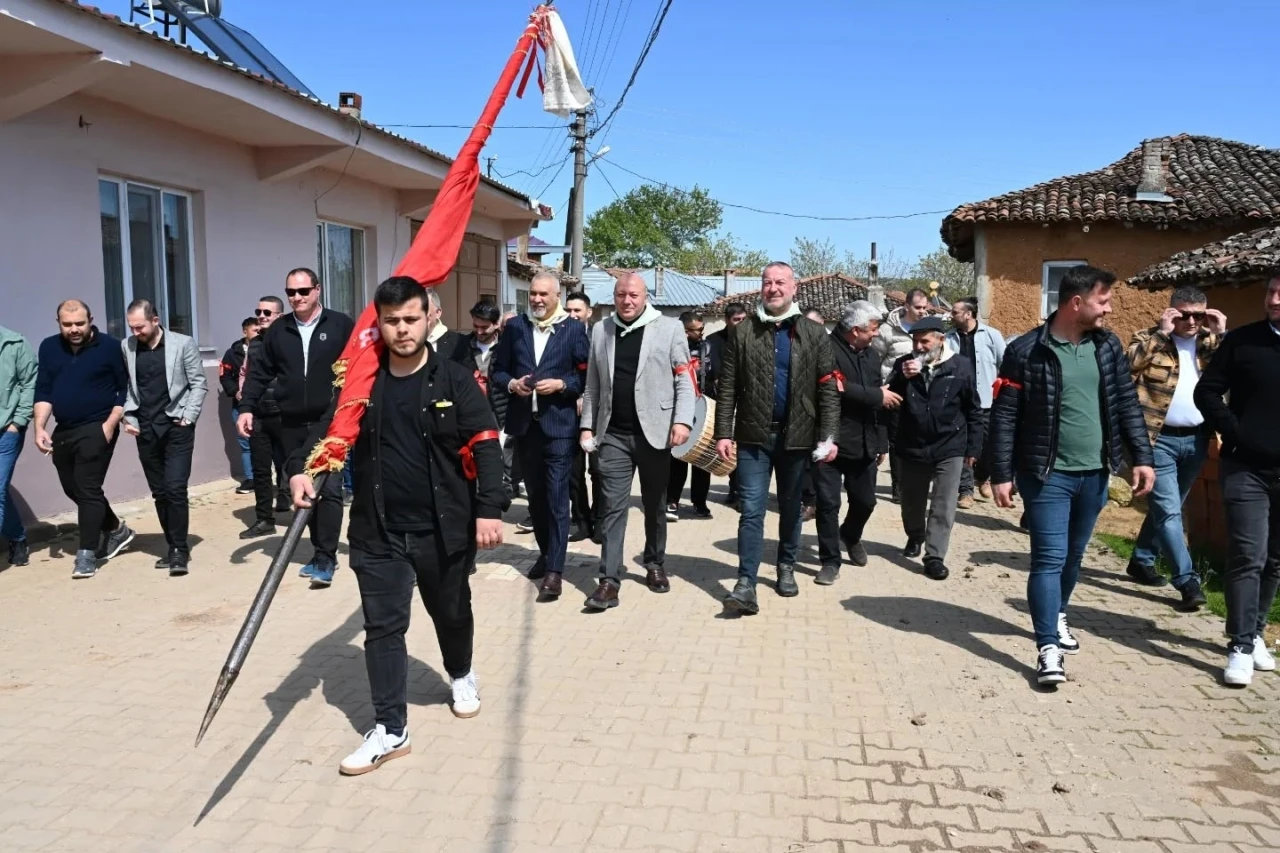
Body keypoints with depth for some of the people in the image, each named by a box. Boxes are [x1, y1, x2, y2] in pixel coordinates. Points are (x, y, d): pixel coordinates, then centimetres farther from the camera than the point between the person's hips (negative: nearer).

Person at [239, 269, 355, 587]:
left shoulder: (341, 325, -2)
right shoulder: (277, 330, 9)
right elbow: (260, 372, 10)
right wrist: (247, 407, -1)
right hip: (293, 426, 4)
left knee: (329, 489, -7)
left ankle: (325, 558, -3)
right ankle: (321, 552, 20)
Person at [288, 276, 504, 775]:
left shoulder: (455, 380, -6)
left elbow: (485, 447, -10)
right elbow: (329, 430, 3)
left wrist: (488, 509, -19)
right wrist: (300, 469, -18)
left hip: (444, 529, -1)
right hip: (378, 533, 2)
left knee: (451, 612, 19)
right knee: (383, 628, 3)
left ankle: (461, 675, 49)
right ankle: (390, 731, 13)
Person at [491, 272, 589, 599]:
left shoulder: (574, 328, -1)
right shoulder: (514, 326, 8)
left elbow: (586, 375, -2)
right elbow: (498, 370, 10)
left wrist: (560, 384, -17)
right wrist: (512, 384, -10)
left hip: (558, 424, -4)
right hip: (524, 423, 4)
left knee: (556, 496, -6)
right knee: (535, 494, 16)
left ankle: (554, 569, -3)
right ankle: (545, 553, 32)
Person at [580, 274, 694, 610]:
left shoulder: (670, 328, 0)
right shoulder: (600, 331, 10)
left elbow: (684, 380, -3)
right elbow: (593, 385, 12)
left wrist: (682, 420, -14)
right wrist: (587, 425, 7)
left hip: (653, 432, -2)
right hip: (613, 435, 2)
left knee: (654, 505, 12)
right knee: (613, 507, 0)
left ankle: (655, 565, 30)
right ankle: (609, 580, 1)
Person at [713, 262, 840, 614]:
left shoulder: (814, 335, 3)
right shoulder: (743, 333, 3)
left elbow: (828, 389, 0)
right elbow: (727, 387, 1)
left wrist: (828, 436, -7)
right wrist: (723, 433, -6)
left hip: (796, 436, 1)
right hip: (753, 435, -1)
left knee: (791, 508, 14)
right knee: (751, 510, -4)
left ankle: (786, 567, 32)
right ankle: (746, 584, -4)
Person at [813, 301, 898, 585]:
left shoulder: (872, 354, 12)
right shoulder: (828, 349, -11)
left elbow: (880, 401, 16)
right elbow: (839, 389, -24)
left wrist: (882, 442, 14)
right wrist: (877, 395, -13)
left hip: (864, 444, 6)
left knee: (865, 501, 14)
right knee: (829, 504, -1)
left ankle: (850, 536, 43)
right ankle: (830, 561, 11)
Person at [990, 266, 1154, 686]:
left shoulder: (1108, 346, 5)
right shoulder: (1026, 350, -11)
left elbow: (1127, 404, 9)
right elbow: (1004, 417, -10)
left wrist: (1141, 456, 1)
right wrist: (1001, 474, -12)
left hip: (1094, 473, 5)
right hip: (1048, 475, -5)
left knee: (1074, 555, 18)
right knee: (1050, 558, -7)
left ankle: (1057, 616, 40)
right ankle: (1048, 648, -4)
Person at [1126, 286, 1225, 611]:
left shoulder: (1211, 342, 10)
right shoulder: (1150, 338, -3)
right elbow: (1130, 362, -22)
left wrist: (1222, 334, -7)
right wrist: (1162, 332, -20)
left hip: (1196, 439, 5)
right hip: (1160, 439, -5)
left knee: (1165, 508, 17)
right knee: (1168, 511, -7)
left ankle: (1142, 560, 32)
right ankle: (1188, 581, -5)